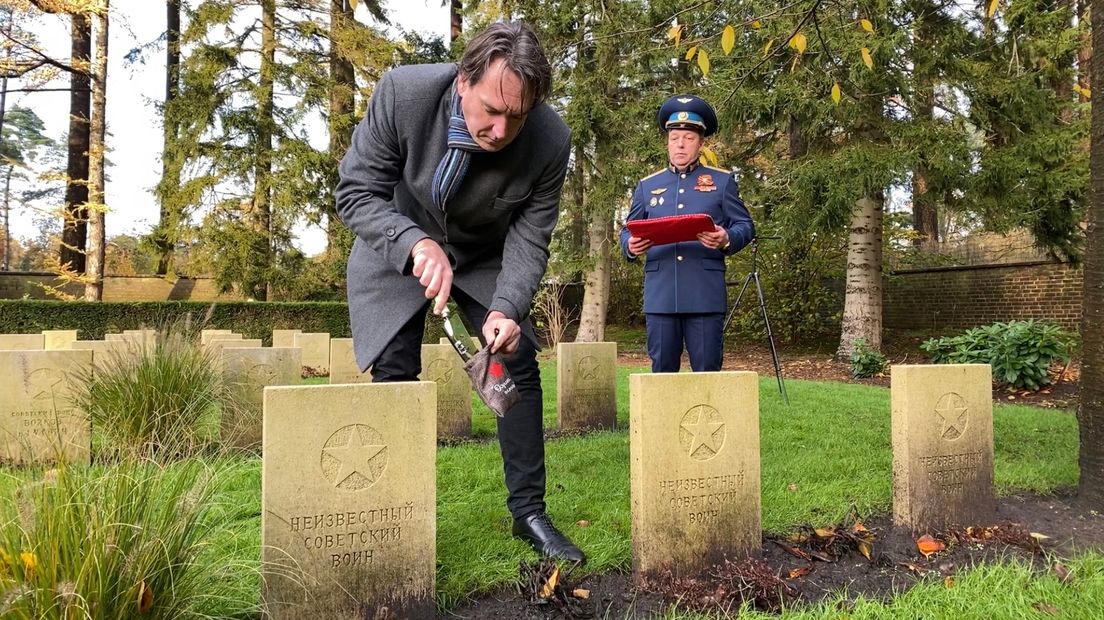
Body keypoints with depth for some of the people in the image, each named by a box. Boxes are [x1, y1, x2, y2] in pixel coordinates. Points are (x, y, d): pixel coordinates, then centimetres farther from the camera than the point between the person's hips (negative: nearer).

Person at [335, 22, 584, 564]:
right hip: (396, 247, -1)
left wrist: (506, 309, -35)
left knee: (520, 366, -5)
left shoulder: (551, 141, -27)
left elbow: (528, 241, -18)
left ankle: (528, 511, 10)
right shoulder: (403, 92, -30)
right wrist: (417, 244, -40)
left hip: (484, 258, 2)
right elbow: (355, 193, -23)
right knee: (394, 376, -8)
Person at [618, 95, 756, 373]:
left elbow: (746, 226, 5)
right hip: (660, 294, 2)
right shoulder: (647, 185, 15)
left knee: (707, 372, 1)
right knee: (662, 372, 6)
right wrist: (631, 246, -9)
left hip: (706, 294, -2)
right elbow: (628, 231, 15)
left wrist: (727, 240, -17)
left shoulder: (723, 181, 10)